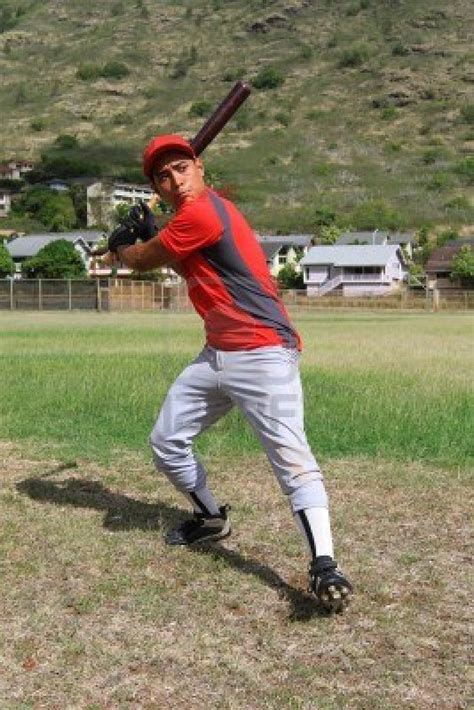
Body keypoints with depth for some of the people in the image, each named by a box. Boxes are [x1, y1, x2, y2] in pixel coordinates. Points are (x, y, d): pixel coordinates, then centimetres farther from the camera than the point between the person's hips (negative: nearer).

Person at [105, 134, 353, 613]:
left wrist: (121, 244, 18)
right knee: (166, 443, 16)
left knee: (290, 454, -22)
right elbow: (189, 264, 27)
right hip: (217, 355, 10)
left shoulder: (201, 213, -15)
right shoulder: (201, 213, 14)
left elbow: (140, 261, -5)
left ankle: (323, 565, -28)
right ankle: (210, 519, 35)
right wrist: (149, 234, 15)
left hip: (263, 353, -10)